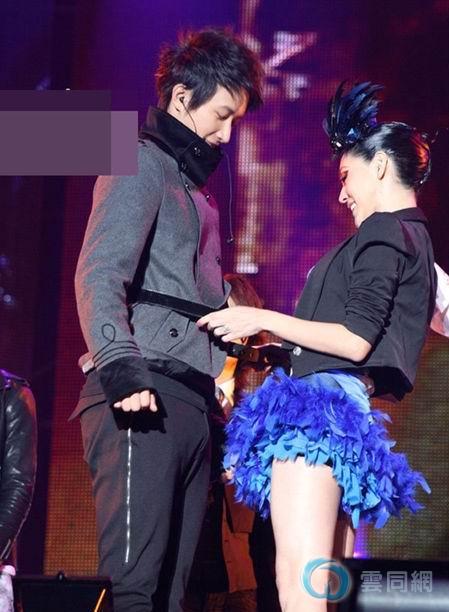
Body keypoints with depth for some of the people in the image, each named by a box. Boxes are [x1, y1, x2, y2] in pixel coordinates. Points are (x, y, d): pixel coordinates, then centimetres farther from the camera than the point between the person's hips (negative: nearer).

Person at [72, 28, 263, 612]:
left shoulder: (194, 187, 28)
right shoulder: (141, 165, 0)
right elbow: (99, 275, -15)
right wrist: (119, 363, -29)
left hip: (191, 404, 9)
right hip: (144, 399, -9)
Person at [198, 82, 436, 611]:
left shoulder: (385, 232, -5)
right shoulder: (416, 241, 24)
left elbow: (355, 339, -14)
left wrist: (262, 320, -7)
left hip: (321, 405, -10)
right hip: (350, 409, 10)